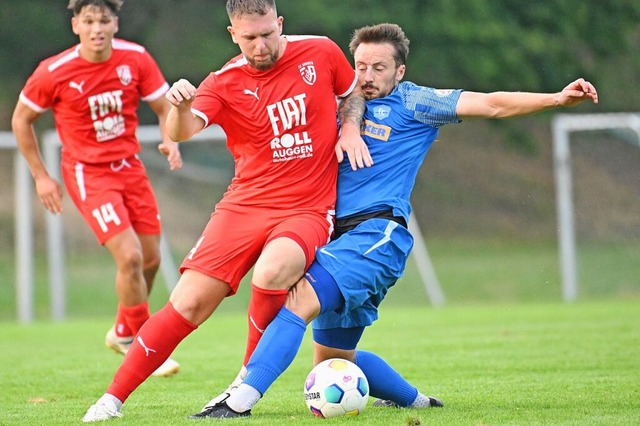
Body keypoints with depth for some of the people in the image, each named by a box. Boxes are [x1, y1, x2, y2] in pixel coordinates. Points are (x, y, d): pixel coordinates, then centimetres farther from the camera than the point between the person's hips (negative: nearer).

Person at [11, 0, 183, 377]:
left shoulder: (136, 59, -8)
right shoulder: (54, 73, -15)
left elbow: (165, 106, 3)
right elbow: (21, 120, 0)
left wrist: (171, 142, -18)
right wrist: (41, 176, 0)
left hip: (130, 168, 5)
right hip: (88, 173, -4)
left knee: (151, 259, 6)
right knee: (130, 256, -17)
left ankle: (123, 333, 31)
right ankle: (136, 342, 3)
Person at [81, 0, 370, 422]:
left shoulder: (321, 52, 0)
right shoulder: (224, 83, -3)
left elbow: (354, 92, 20)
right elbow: (181, 132, -19)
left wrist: (350, 129, -1)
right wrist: (180, 106, -43)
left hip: (307, 211, -1)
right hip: (244, 207, 1)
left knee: (272, 271, -33)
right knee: (190, 302, -9)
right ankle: (113, 398, 3)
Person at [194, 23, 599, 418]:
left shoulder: (412, 102, 4)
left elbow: (492, 105, -1)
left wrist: (556, 98, -9)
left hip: (378, 233, -8)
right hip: (340, 235, 8)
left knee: (300, 299, -29)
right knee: (333, 357, 14)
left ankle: (240, 401, -37)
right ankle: (417, 401, 33)